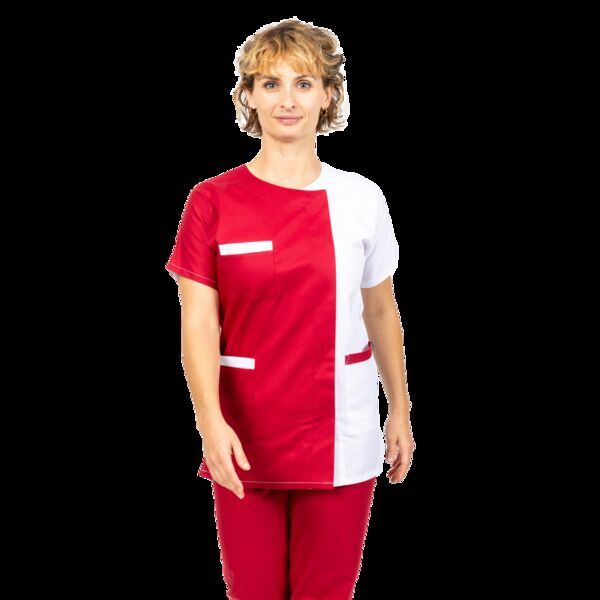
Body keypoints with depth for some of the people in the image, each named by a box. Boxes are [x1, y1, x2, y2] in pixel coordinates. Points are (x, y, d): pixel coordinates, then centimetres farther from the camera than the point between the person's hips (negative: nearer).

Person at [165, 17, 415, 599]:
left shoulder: (361, 198, 0)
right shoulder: (212, 201, -4)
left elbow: (380, 312, 10)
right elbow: (198, 323, -9)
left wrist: (400, 410, 13)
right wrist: (210, 420, -23)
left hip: (340, 440, 1)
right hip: (242, 439, 0)